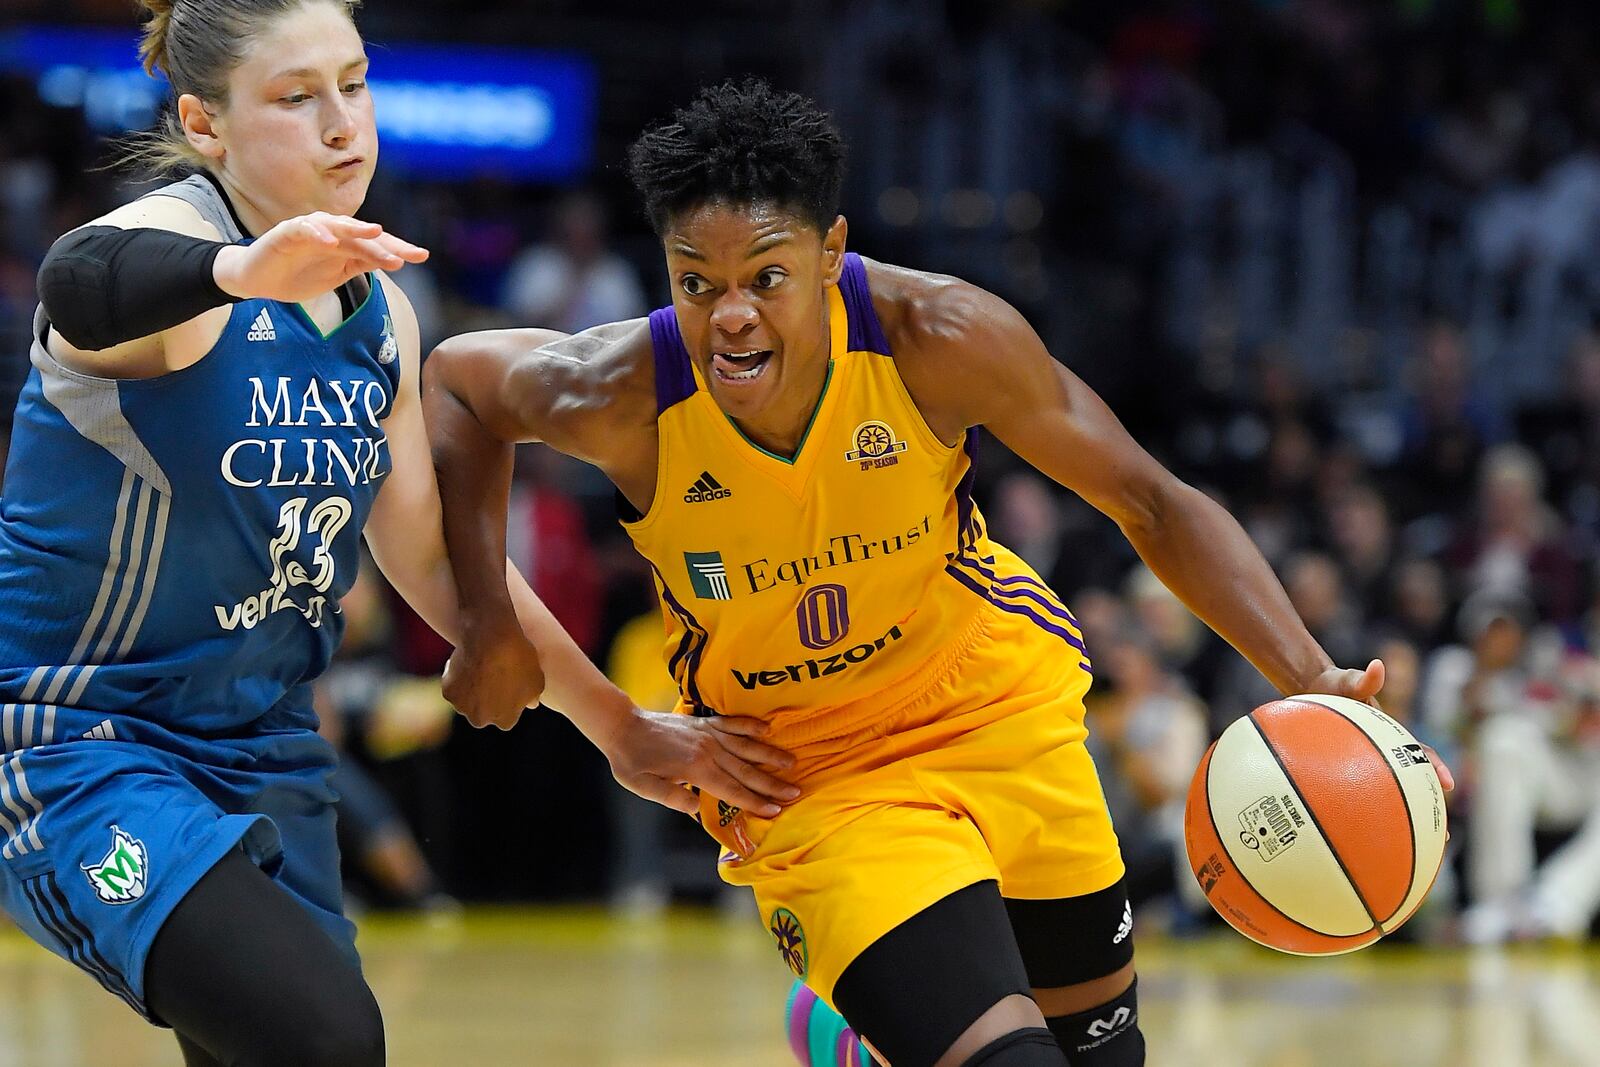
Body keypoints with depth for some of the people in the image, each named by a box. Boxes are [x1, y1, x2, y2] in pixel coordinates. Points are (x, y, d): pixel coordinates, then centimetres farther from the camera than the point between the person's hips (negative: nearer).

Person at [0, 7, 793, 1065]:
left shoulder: (380, 311, 6)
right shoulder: (172, 238, -18)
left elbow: (432, 554, 17)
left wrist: (617, 724, 17)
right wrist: (244, 269, -66)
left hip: (262, 748, 8)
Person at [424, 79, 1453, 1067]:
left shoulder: (937, 336, -26)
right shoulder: (622, 396, -26)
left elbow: (1149, 502, -16)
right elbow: (457, 377, -4)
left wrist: (1309, 679, -27)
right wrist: (489, 617, -11)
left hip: (1001, 699, 3)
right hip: (805, 772, -3)